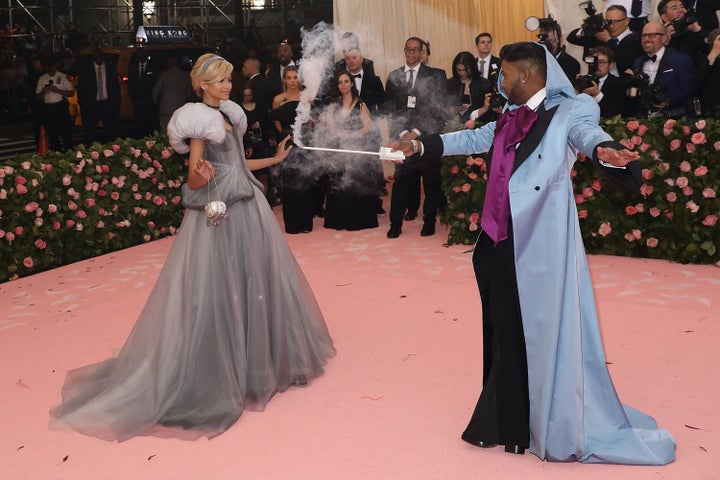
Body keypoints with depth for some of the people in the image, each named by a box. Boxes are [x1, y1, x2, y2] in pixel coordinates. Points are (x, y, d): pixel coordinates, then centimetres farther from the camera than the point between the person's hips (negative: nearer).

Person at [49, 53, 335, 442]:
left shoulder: (228, 116, 13)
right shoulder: (199, 120, -12)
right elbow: (194, 182, -16)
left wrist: (275, 159, 27)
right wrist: (203, 173, -38)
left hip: (247, 211, 9)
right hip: (219, 217, -9)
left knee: (252, 284, 16)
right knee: (219, 292, -2)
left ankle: (254, 358, 31)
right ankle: (219, 371, 10)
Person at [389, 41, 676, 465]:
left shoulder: (568, 111, -7)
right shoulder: (510, 119, 14)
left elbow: (586, 131, -26)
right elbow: (472, 139, 26)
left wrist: (604, 150, -49)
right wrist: (421, 145, 26)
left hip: (539, 242, -7)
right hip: (500, 239, 7)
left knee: (536, 330, 1)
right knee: (503, 331, 15)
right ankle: (505, 420, 32)